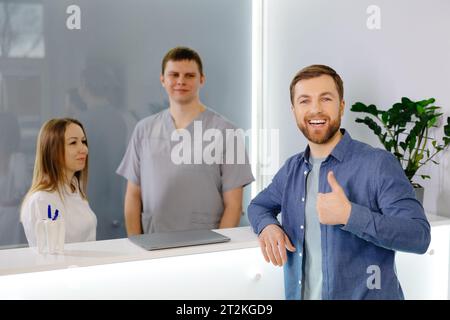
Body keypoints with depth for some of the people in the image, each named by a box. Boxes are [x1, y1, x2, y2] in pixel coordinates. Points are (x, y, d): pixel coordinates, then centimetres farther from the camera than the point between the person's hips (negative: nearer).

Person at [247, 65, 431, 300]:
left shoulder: (379, 164, -11)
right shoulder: (292, 169, 7)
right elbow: (259, 205, 20)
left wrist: (349, 214, -26)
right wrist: (267, 226, -1)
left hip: (367, 295, -4)